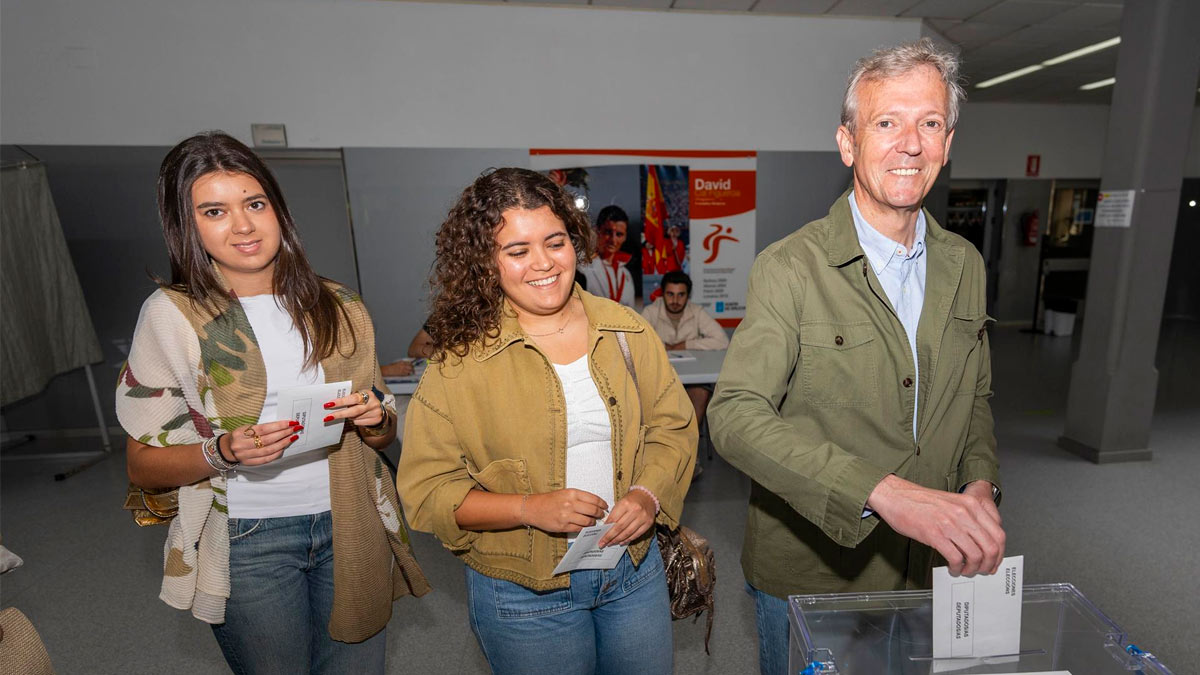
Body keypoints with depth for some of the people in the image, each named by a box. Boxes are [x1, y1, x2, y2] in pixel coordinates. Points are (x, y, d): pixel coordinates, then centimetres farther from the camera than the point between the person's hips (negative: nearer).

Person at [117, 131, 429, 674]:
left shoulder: (338, 306, 1)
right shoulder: (171, 314, -6)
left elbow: (384, 434, 8)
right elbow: (142, 464, -4)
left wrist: (373, 419, -14)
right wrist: (223, 452, -22)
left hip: (350, 525, 3)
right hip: (248, 541, -2)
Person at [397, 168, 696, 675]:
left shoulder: (626, 330, -5)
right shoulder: (459, 361, -15)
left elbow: (672, 426, 2)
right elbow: (426, 489, -12)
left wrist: (649, 494, -15)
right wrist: (529, 508, -24)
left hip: (635, 571, 4)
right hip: (524, 594, -3)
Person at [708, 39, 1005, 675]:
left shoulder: (965, 265, 2)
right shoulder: (789, 268, -20)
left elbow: (975, 396, 13)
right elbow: (735, 414, -29)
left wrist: (981, 483, -6)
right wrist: (883, 492, -37)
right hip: (806, 573, -5)